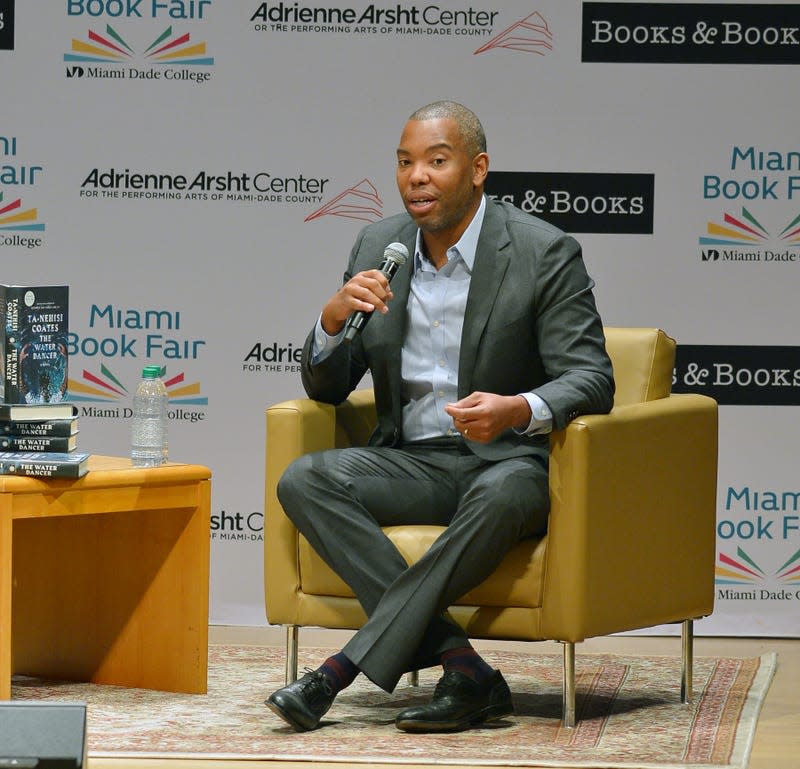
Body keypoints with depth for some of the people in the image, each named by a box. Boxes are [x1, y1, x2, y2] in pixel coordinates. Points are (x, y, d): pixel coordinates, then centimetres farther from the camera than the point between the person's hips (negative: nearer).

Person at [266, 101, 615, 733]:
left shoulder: (545, 253, -6)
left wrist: (520, 410, -33)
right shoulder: (378, 247, 8)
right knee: (304, 481, -23)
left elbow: (591, 380, -11)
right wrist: (334, 319, -12)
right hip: (411, 462, 5)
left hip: (507, 460, -5)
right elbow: (326, 389, 11)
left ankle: (345, 668, -35)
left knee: (501, 496, -39)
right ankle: (463, 669, -31)